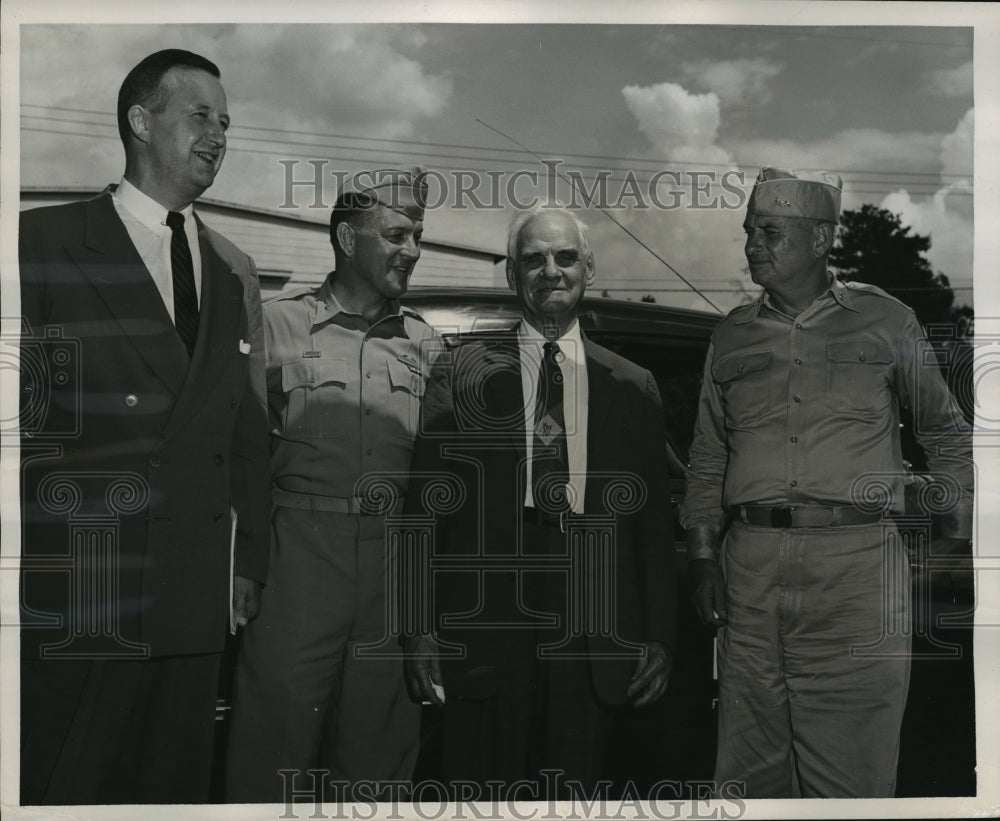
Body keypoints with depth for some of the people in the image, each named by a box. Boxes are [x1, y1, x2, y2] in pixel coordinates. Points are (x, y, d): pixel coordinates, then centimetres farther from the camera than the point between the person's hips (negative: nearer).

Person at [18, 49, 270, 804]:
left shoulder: (235, 273, 15)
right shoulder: (44, 242, -1)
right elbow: (21, 413, -5)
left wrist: (249, 564, 10)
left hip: (193, 602, 5)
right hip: (70, 602, -4)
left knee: (174, 785, 11)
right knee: (55, 789, 4)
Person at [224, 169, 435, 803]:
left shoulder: (425, 342, 13)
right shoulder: (280, 323, 3)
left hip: (399, 554, 3)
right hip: (301, 548, -3)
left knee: (381, 743, 10)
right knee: (276, 726, 0)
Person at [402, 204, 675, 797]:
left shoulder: (633, 388, 11)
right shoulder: (463, 372, 6)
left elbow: (655, 521, 11)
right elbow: (426, 504, 3)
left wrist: (659, 638, 6)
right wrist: (422, 627, -3)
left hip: (594, 637, 2)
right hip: (482, 627, -1)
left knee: (576, 791, 5)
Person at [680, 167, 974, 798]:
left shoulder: (885, 321, 8)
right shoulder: (732, 336, 15)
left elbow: (947, 434, 14)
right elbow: (708, 458, 17)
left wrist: (959, 533, 4)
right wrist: (703, 557, 7)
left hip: (858, 562, -2)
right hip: (752, 563, 3)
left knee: (851, 770, 0)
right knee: (749, 765, 6)